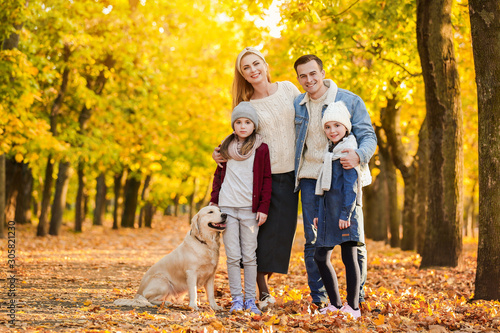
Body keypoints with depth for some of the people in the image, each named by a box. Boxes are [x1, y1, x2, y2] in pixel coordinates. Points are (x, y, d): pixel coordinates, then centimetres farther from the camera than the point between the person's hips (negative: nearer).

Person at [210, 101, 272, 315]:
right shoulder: (226, 147, 10)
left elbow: (266, 180, 2)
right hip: (227, 207, 2)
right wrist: (213, 201, 10)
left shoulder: (261, 149, 2)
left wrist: (263, 208, -3)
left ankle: (250, 300, 7)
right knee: (232, 256, 1)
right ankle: (236, 299, 6)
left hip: (250, 209, -2)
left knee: (249, 256, 2)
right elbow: (218, 175, 17)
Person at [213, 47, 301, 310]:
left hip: (288, 175, 1)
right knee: (259, 230, -3)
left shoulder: (288, 89, 4)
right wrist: (220, 152, -10)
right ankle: (263, 292, 7)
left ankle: (265, 280, 17)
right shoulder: (246, 106, 2)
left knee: (280, 231, 1)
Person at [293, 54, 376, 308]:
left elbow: (368, 136, -7)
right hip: (310, 178, 3)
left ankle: (357, 297, 11)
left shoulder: (350, 101, -3)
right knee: (313, 240, 3)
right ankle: (318, 300, 11)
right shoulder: (297, 105, 9)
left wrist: (359, 156, -27)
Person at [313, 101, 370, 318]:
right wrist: (319, 213, 21)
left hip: (345, 211, -9)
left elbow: (351, 185, -15)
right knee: (320, 257, 9)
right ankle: (335, 304, 17)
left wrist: (346, 213, -20)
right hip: (329, 212, 10)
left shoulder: (349, 150, -8)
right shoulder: (331, 151, 19)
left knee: (349, 258, -6)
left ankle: (353, 307, -2)